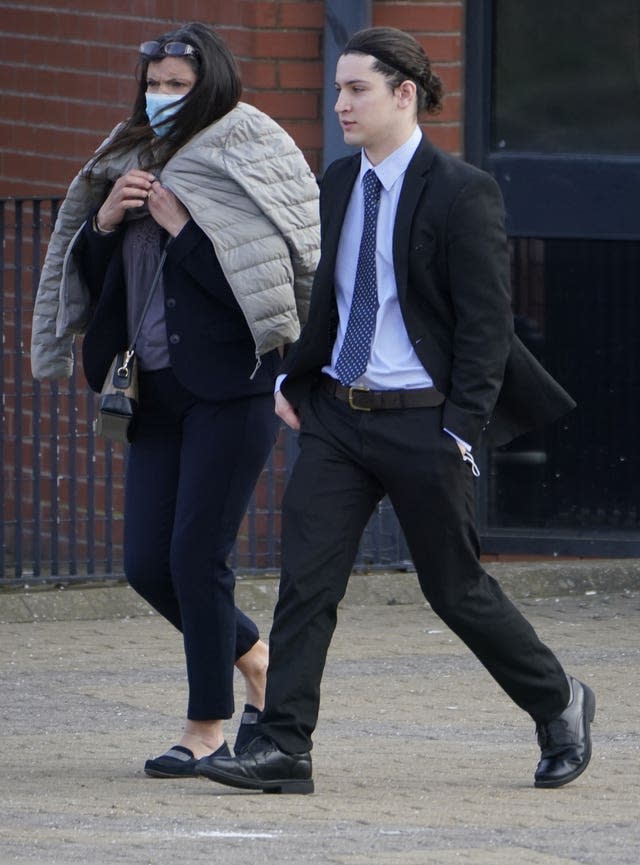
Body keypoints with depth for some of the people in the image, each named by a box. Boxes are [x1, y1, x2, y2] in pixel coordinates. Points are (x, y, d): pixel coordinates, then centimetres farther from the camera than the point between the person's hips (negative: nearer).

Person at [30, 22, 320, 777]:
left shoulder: (243, 162, -7)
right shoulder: (135, 163, 13)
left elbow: (251, 279, -16)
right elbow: (90, 277, 13)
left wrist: (184, 227, -18)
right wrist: (105, 221, -4)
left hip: (229, 388, -7)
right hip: (158, 393, 7)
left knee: (195, 556, -8)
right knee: (146, 565, 5)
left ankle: (208, 727, 3)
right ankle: (256, 660, 28)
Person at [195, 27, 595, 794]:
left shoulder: (461, 193, -12)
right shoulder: (337, 184, 8)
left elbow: (486, 324, -12)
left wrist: (461, 432, -15)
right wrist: (292, 379, 9)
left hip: (420, 421, -6)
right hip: (336, 415, 6)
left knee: (455, 587, 5)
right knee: (305, 577, -5)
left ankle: (559, 706, 26)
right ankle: (283, 747, -5)